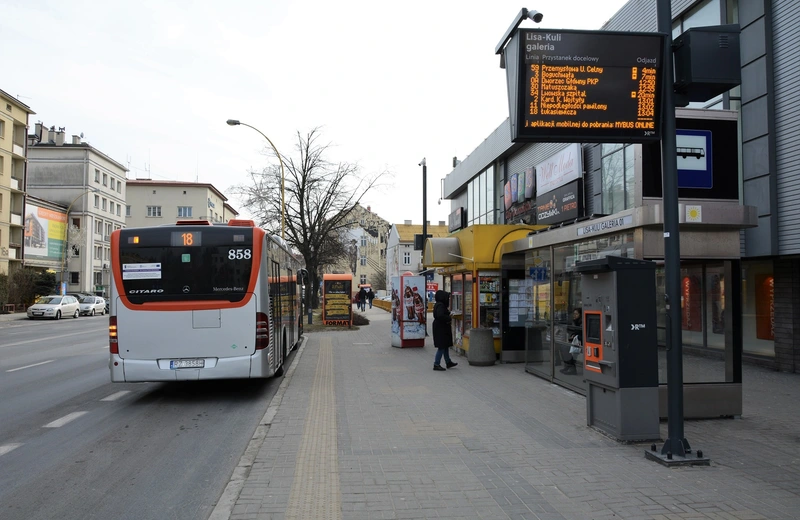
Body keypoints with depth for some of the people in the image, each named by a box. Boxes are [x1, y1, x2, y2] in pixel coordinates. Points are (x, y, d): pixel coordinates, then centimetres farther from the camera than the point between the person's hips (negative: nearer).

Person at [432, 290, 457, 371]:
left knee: (446, 346, 18)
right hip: (441, 329, -11)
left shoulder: (439, 305, 12)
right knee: (442, 346, -5)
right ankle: (436, 364, -2)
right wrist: (449, 317, -17)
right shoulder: (440, 305, -20)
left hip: (443, 329, 11)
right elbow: (440, 316, -32)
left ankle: (448, 362, 28)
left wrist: (448, 315, 3)